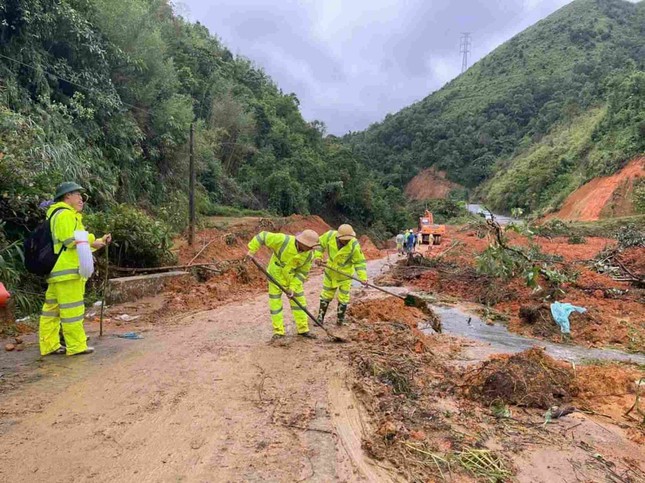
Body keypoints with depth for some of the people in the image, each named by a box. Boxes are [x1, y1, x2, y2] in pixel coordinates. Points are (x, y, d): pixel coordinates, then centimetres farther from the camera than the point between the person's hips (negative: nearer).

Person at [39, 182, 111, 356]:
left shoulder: (69, 215, 24)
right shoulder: (65, 214, -11)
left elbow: (79, 243, 22)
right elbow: (72, 241, -20)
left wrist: (98, 242, 12)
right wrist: (92, 240, -7)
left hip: (59, 270, 11)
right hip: (67, 270, -11)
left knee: (52, 308, 13)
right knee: (72, 309, -5)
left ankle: (50, 345, 20)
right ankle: (76, 346, 0)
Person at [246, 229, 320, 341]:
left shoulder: (309, 255, -18)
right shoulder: (283, 240, -30)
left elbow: (302, 272, -10)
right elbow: (263, 236, -22)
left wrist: (293, 288, -17)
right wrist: (251, 251, -24)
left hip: (293, 279, 3)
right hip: (275, 276, -3)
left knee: (299, 301, 6)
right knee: (275, 304, 2)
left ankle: (303, 329, 18)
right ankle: (278, 331, 15)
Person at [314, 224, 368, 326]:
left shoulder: (354, 245, -28)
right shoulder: (330, 235, -22)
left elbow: (360, 262, -18)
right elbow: (319, 244, -2)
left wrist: (363, 277, -27)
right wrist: (318, 256, -13)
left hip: (345, 274, -2)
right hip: (330, 272, 2)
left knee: (343, 298, 7)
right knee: (326, 295, 15)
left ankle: (340, 320, 27)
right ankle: (320, 318, 30)